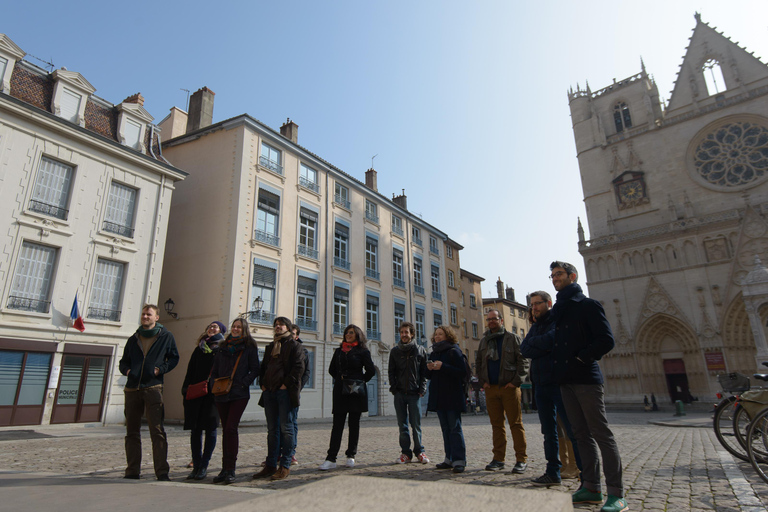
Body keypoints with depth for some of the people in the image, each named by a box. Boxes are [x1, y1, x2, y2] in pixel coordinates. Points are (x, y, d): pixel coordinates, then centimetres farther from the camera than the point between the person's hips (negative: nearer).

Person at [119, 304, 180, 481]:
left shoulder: (166, 336, 6)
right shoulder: (134, 338, 17)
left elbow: (174, 358, 10)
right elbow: (124, 361, 23)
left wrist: (161, 369, -6)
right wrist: (126, 370, 2)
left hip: (153, 388, -4)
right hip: (132, 389, 5)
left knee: (157, 430, -7)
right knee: (132, 431, 9)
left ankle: (162, 471, -4)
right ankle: (133, 471, 19)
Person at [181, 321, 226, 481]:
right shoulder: (199, 349, 18)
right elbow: (190, 371, 16)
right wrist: (186, 390, 6)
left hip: (213, 394, -4)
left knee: (210, 429, -1)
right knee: (195, 430, 4)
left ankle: (204, 466, 8)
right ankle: (196, 465, 11)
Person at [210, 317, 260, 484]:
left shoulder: (249, 347, 3)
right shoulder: (223, 347, 16)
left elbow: (254, 370, 1)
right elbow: (214, 370, 18)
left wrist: (243, 383, -12)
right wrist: (215, 383, 1)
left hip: (239, 394, -4)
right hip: (221, 395, 5)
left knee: (231, 428, -12)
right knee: (225, 430, 9)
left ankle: (230, 470, -5)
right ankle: (225, 469, 16)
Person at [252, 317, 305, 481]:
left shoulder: (294, 345, -1)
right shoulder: (270, 347, 20)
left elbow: (299, 367, -10)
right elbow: (263, 366, 23)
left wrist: (286, 384, -14)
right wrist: (262, 384, 9)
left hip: (285, 392, -7)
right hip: (270, 392, 7)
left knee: (286, 428, -3)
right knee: (272, 429, 10)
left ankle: (285, 466, 3)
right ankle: (271, 465, 17)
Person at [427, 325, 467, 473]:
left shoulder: (454, 351, -6)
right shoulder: (434, 353, 16)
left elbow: (462, 372, -15)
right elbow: (429, 376, 19)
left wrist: (442, 367, -19)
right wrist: (429, 368, -3)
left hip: (453, 397, -7)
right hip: (438, 397, 7)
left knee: (455, 428, -7)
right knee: (445, 428, 10)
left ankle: (459, 460, -3)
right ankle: (449, 459, 16)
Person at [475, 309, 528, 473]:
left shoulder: (512, 338, 2)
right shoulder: (484, 341, 15)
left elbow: (523, 361, -3)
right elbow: (478, 363, 19)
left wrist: (516, 381, -11)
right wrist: (482, 381, 7)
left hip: (509, 387, -4)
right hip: (491, 388, 4)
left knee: (516, 423, -1)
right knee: (496, 424, 8)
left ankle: (521, 459, 5)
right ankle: (499, 459, 15)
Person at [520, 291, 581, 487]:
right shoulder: (535, 327, 17)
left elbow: (551, 339, -22)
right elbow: (524, 349, 4)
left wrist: (534, 345, -6)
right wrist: (543, 345, -9)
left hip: (559, 382, -7)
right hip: (541, 384, 7)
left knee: (573, 431, -6)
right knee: (549, 432, 12)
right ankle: (553, 473, 21)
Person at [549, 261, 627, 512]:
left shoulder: (588, 305, -2)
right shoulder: (557, 310, 18)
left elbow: (606, 340, -11)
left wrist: (580, 359, -13)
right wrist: (558, 369, 8)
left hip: (586, 379, -7)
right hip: (566, 381, 7)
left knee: (601, 434, -4)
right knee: (582, 435, 10)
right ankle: (591, 487, 17)